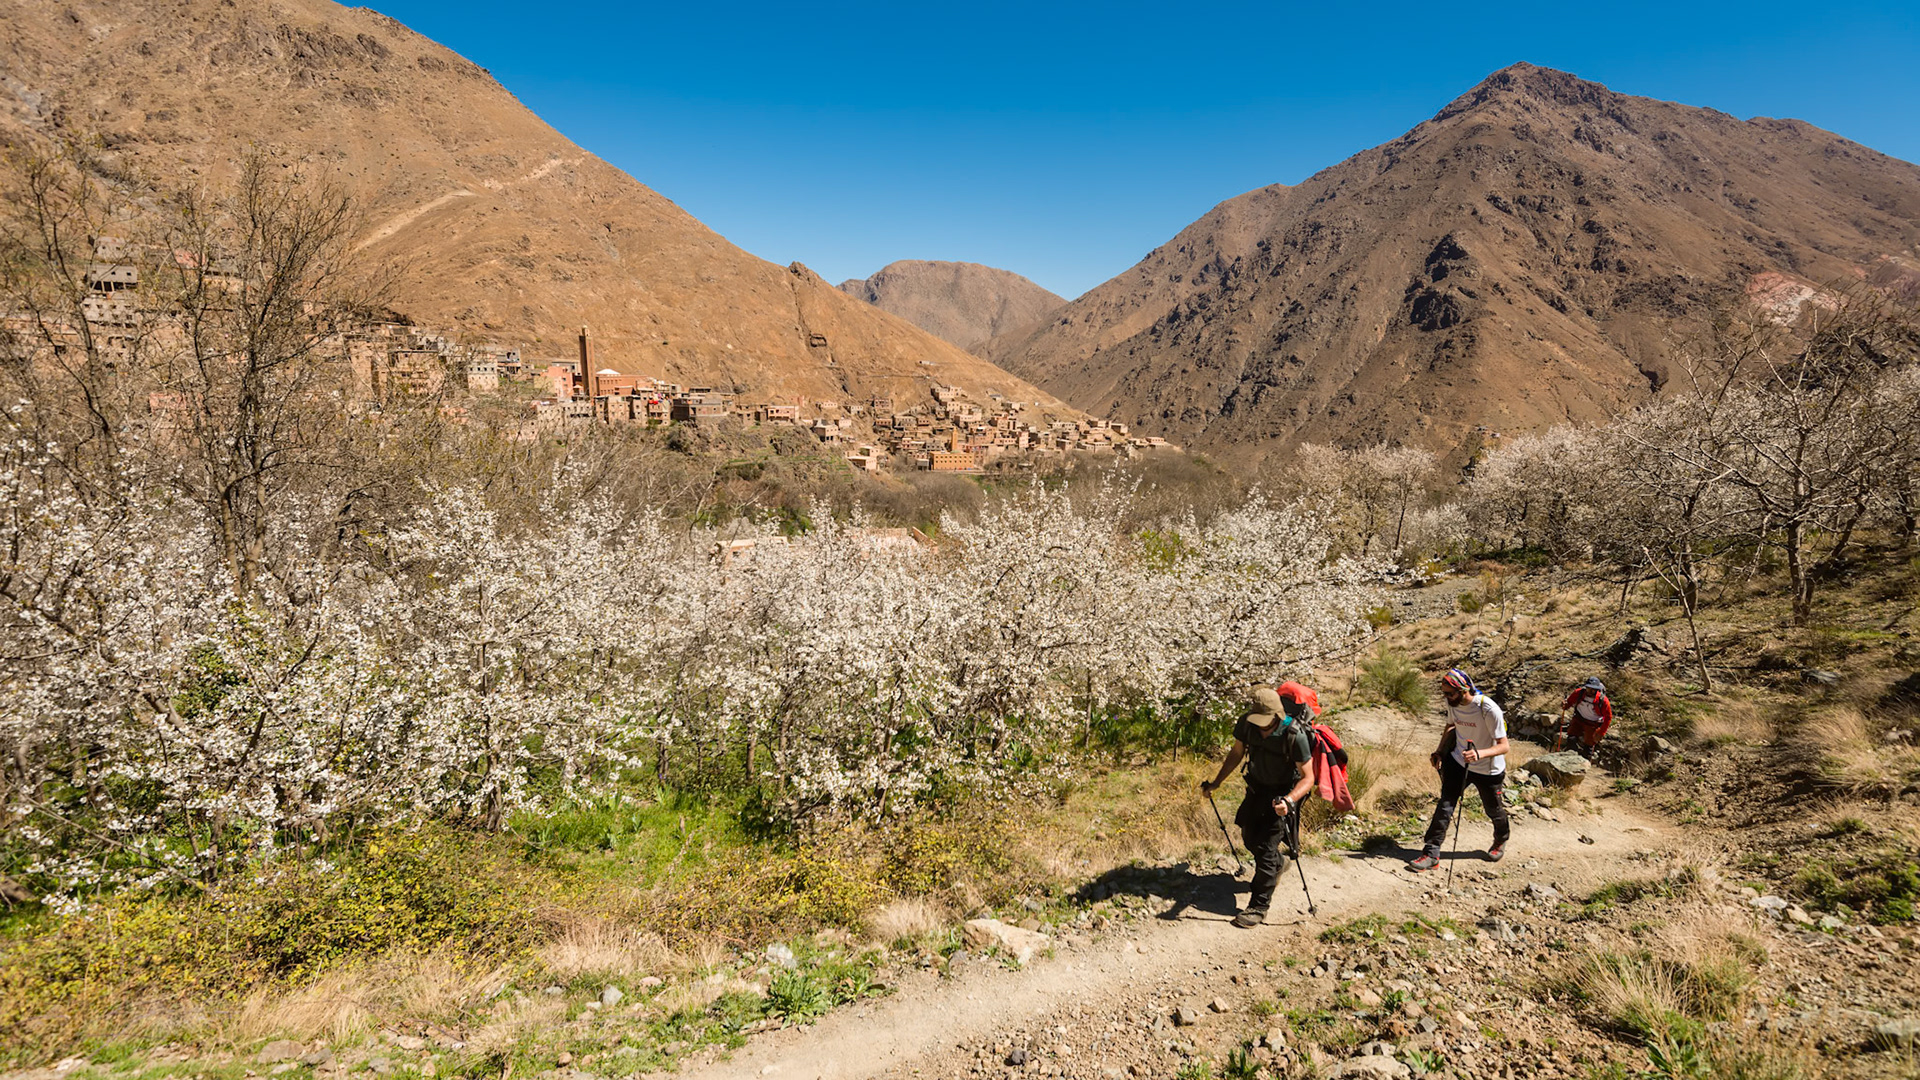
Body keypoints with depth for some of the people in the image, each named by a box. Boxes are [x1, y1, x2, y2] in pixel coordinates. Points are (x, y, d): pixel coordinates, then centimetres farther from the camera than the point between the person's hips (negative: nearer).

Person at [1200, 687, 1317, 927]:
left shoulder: (1294, 735, -32)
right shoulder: (1247, 723, -17)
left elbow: (1308, 777, -24)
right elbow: (1237, 753, 2)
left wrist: (1289, 801, -41)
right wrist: (1216, 783, 0)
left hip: (1283, 793, -6)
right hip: (1257, 787, 6)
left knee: (1266, 846, -10)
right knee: (1249, 836, 18)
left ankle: (1259, 907, 1)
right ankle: (1278, 864, 49)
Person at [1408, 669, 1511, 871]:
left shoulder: (1489, 709, -29)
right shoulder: (1452, 703, -11)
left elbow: (1503, 746, -26)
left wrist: (1480, 753, -44)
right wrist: (1440, 751, 2)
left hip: (1487, 769, -4)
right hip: (1458, 761, 4)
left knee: (1493, 809, 18)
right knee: (1445, 805, -5)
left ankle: (1501, 841, 50)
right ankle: (1431, 854, -3)